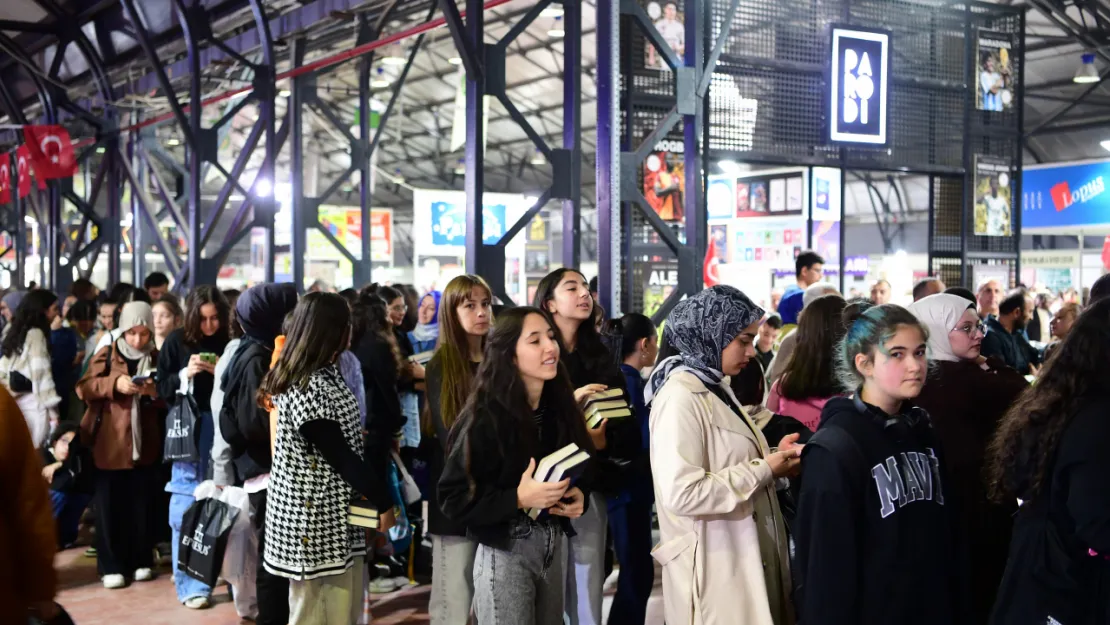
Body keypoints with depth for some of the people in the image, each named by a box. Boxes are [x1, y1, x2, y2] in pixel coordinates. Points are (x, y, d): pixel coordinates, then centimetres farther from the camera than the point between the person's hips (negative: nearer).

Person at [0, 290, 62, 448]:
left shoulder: (14, 330, 14)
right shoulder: (35, 334, -10)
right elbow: (41, 373, -14)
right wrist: (52, 409, -12)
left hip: (13, 402, 8)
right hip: (32, 403, -8)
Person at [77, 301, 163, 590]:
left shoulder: (157, 359, 7)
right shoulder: (105, 356, 3)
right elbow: (83, 388, -8)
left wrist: (156, 392, -14)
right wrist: (114, 384, -24)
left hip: (144, 446, 1)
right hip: (109, 446, -1)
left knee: (142, 506, 7)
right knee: (109, 507, 1)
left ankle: (142, 561, 19)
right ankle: (111, 566, 10)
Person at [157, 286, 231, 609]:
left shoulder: (228, 343, 2)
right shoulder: (177, 341, 1)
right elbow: (162, 387, 2)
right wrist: (185, 373, -15)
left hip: (219, 429, 1)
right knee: (187, 508, -1)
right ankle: (191, 584, 6)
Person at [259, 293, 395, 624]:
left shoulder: (326, 373, 10)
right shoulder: (306, 389, -20)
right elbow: (339, 456, -18)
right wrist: (382, 498, -10)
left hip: (338, 515, 9)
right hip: (316, 519, -9)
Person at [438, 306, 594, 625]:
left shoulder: (559, 406, 3)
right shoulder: (486, 417, -15)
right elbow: (454, 498, -15)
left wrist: (578, 495, -7)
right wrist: (519, 499, -24)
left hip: (554, 546, 6)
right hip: (505, 552, -6)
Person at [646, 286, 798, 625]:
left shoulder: (714, 387, 12)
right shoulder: (681, 396, -18)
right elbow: (682, 493, -28)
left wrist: (769, 457, 0)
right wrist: (764, 471, -19)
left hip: (745, 563, 9)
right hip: (715, 573, -9)